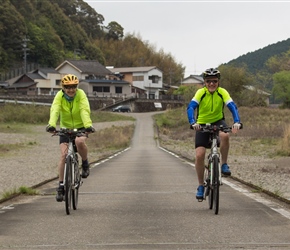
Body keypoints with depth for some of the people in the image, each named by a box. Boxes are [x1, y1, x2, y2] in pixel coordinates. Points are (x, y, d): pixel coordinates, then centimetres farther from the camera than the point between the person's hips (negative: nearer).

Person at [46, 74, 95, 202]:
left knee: (79, 142, -34)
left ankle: (85, 163, -4)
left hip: (80, 127, -1)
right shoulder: (59, 96, -15)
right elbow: (55, 110, -30)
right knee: (64, 155, -11)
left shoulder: (81, 94, -18)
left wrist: (88, 125, -48)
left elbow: (85, 110, -31)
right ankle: (61, 186, -3)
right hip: (65, 128, 2)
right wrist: (51, 125, -49)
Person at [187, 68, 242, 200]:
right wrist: (193, 122, -49)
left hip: (218, 122, 0)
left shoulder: (222, 92, -15)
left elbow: (233, 107, -26)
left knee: (225, 136, -35)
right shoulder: (200, 93, -18)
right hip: (202, 124, 0)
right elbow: (190, 107, -31)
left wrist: (237, 122, -45)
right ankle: (201, 186, 4)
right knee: (199, 155, -13)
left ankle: (224, 164, -14)